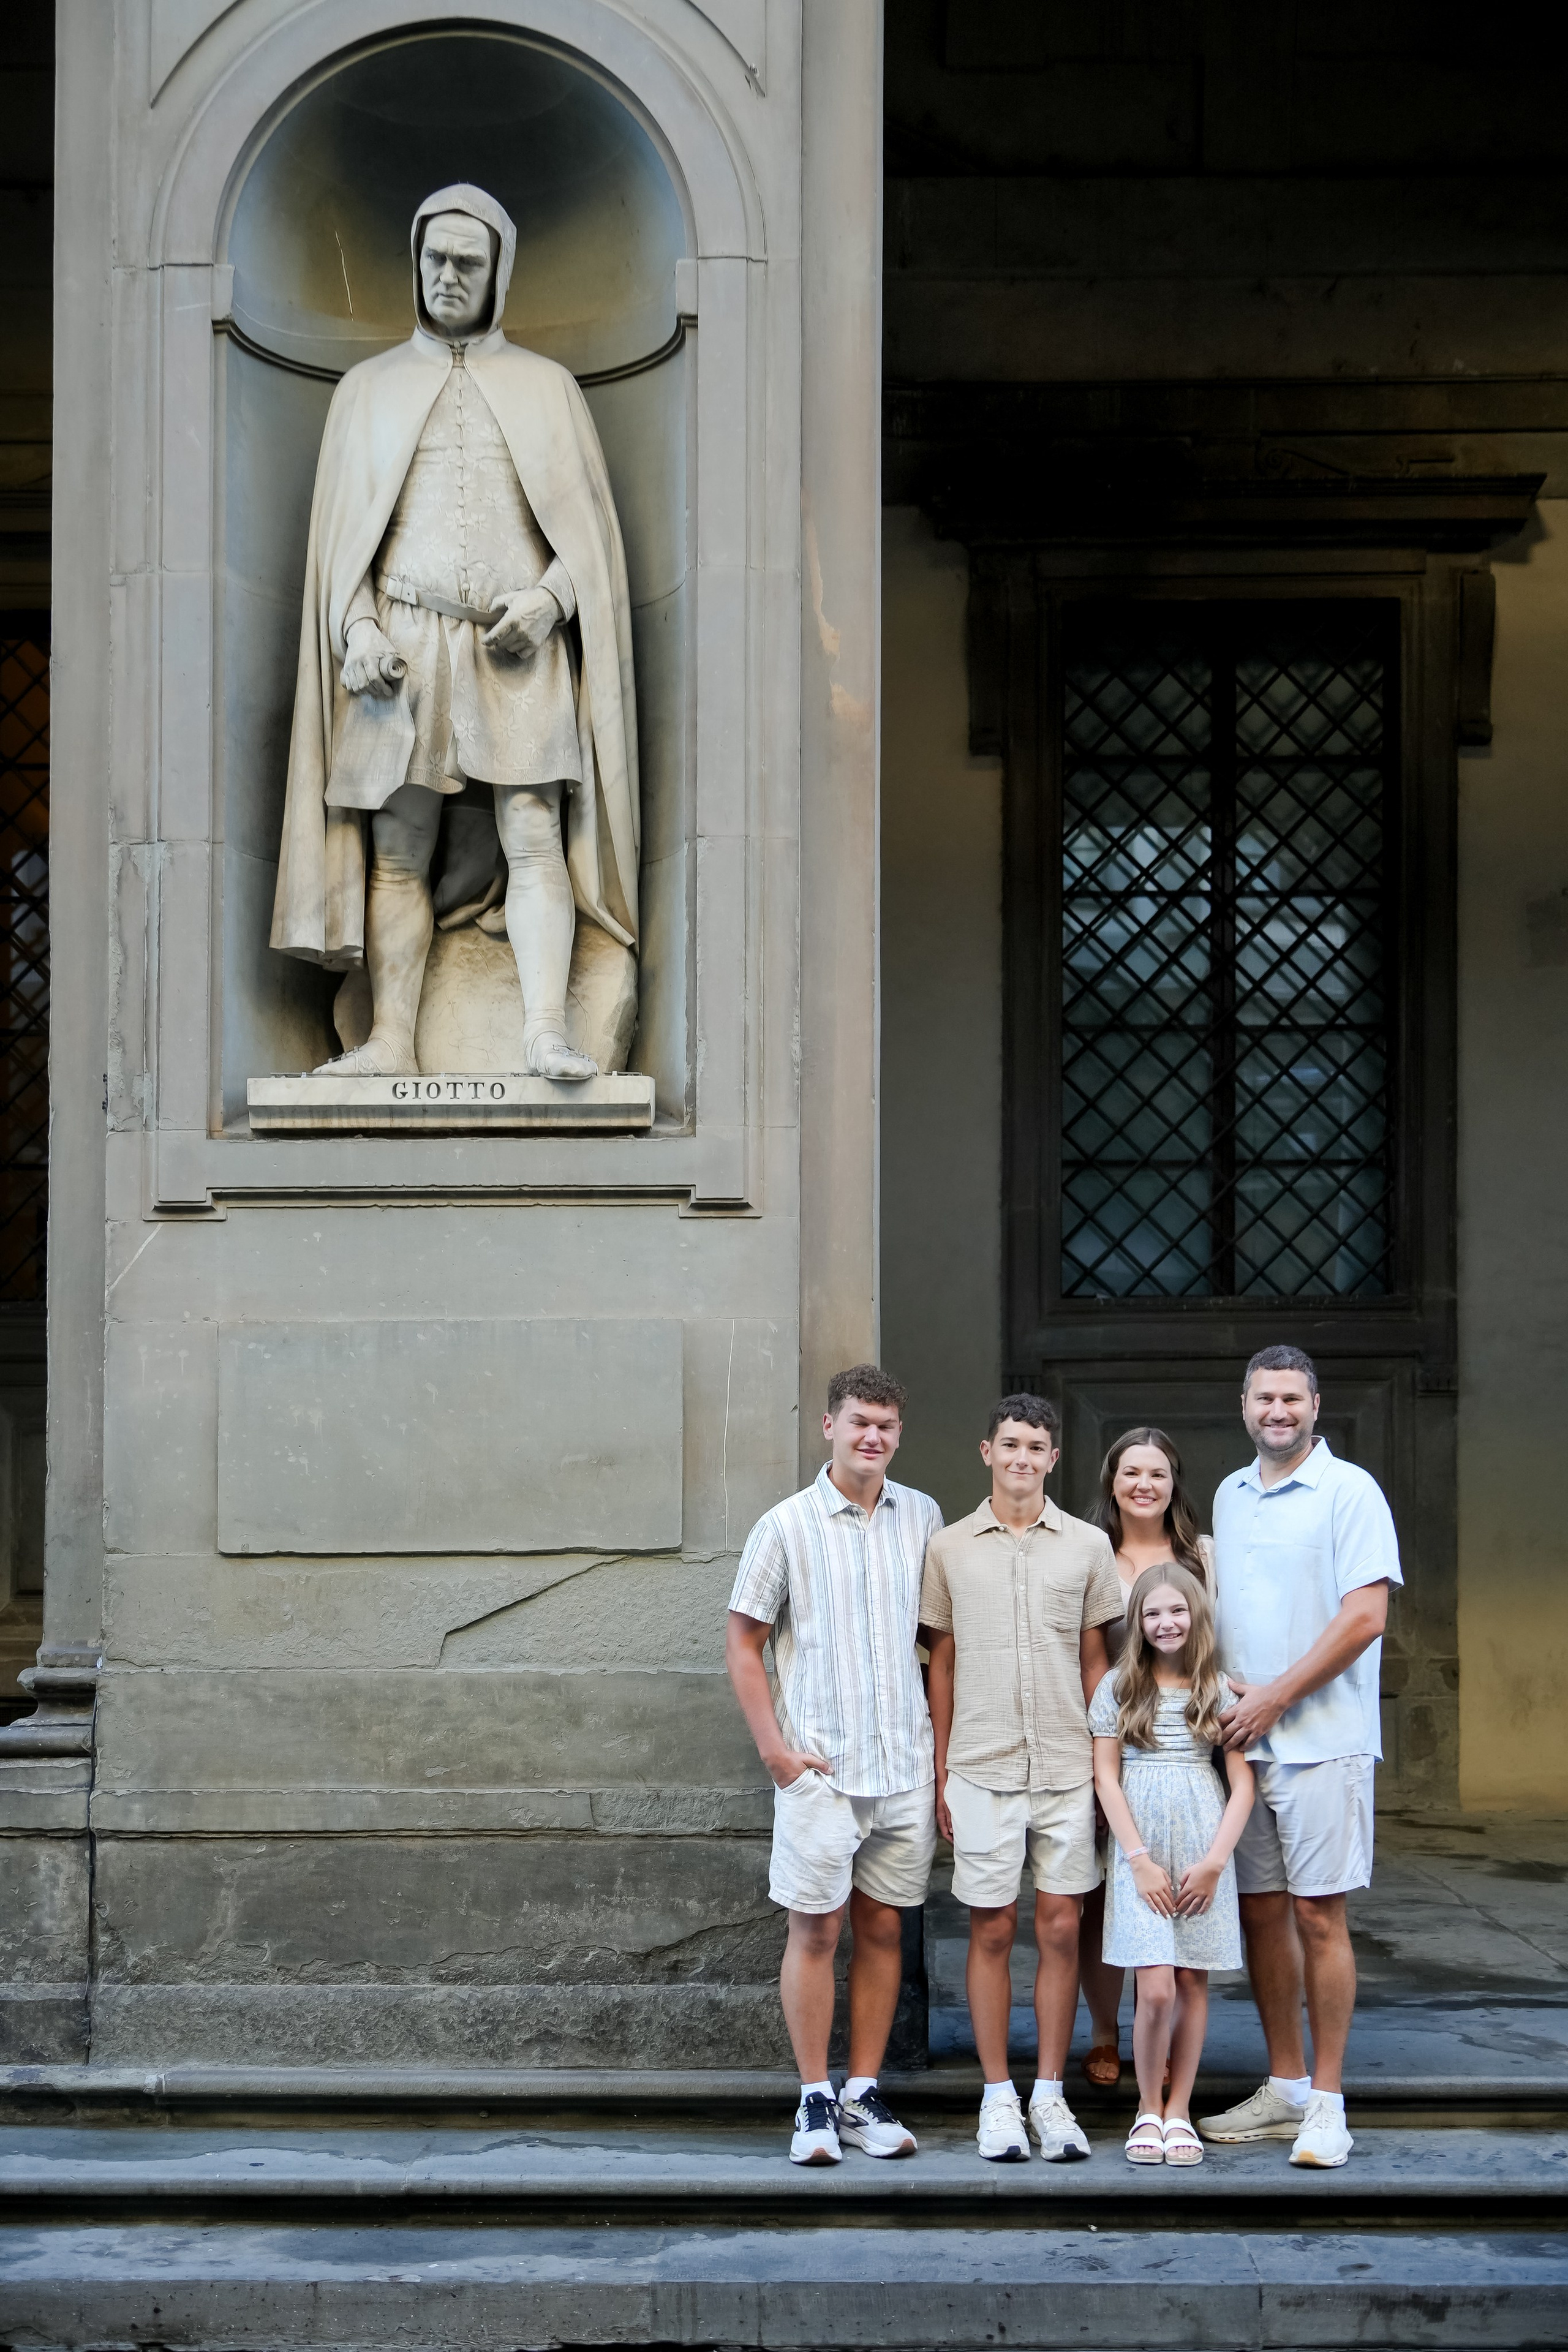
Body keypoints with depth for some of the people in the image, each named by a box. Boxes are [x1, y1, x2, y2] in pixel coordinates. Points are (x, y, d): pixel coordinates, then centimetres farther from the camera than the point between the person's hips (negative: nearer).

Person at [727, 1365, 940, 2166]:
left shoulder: (922, 1518, 7)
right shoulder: (787, 1525, -3)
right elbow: (743, 1644, 1)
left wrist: (943, 1746, 9)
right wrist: (775, 1748, -7)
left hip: (904, 1763, 3)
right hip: (818, 1764, -3)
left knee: (882, 1926, 7)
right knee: (815, 1927, -2)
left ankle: (864, 2096, 16)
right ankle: (815, 2102, 5)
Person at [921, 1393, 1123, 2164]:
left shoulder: (1088, 1546, 5)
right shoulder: (950, 1549, 4)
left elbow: (1096, 1660, 9)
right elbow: (941, 1666, 8)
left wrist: (1102, 1760, 3)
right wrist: (941, 1773, 5)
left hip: (1067, 1769, 1)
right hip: (982, 1772, -1)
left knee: (1061, 1928, 2)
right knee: (992, 1931, 2)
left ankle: (1050, 2095, 10)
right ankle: (997, 2096, 9)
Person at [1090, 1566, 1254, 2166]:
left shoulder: (1219, 1690, 5)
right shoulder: (1118, 1687, 3)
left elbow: (1242, 1784, 4)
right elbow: (1106, 1778, 1)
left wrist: (1215, 1861, -6)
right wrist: (1140, 1859, -7)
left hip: (1203, 1855, 2)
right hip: (1142, 1855, -1)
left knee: (1193, 1984, 3)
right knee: (1157, 1989, -10)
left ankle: (1179, 2111, 14)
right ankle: (1148, 2110, 7)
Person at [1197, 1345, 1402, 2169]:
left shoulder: (1349, 1491, -6)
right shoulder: (1229, 1496, 15)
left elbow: (1365, 1617, -13)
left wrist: (1272, 1699, -12)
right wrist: (1225, 1701, 7)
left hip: (1321, 1742, -6)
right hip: (1241, 1741, 6)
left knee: (1318, 1917, -5)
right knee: (1260, 1913, 8)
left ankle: (1327, 2102, 2)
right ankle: (1284, 2087, 18)